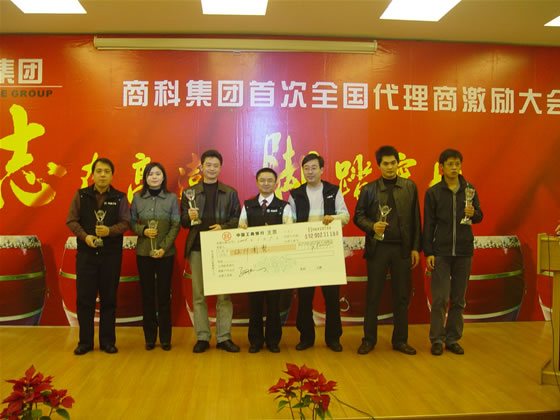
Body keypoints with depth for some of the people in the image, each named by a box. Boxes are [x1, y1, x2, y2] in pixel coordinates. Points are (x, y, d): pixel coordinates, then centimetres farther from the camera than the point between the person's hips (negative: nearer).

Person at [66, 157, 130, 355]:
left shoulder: (119, 198, 4)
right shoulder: (81, 195, 5)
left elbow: (125, 222, -2)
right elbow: (71, 220, 2)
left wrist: (110, 230, -21)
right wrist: (84, 236, -14)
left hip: (112, 255, 0)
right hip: (86, 253, 1)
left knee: (109, 299, 6)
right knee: (84, 298, 3)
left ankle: (107, 341, 17)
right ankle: (85, 341, 16)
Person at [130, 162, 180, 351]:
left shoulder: (172, 198, 2)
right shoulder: (137, 198, 6)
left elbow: (176, 225, -1)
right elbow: (131, 222, 9)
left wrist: (164, 247, -11)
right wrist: (143, 230, -12)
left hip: (165, 253, -1)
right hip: (144, 252, 1)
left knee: (164, 293, 3)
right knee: (147, 294, 6)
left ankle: (165, 337, 13)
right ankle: (150, 337, 16)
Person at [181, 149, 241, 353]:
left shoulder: (230, 192, 11)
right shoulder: (189, 193, 11)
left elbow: (237, 219, 7)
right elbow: (184, 222, 9)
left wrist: (223, 226, -12)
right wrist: (190, 217, -14)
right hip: (197, 248, 0)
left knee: (224, 294, 1)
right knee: (199, 294, 3)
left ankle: (224, 337, 10)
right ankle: (202, 338, 12)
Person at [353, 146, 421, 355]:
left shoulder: (410, 187, 6)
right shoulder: (369, 189, 4)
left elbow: (415, 220, 6)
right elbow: (358, 216, 5)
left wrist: (416, 247, 2)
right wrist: (372, 226, -15)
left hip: (402, 248, 1)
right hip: (378, 247, -1)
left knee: (402, 296, 8)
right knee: (373, 295, 5)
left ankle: (400, 340, 21)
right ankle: (369, 339, 17)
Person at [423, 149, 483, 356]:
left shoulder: (469, 190, 6)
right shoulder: (433, 192, 0)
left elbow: (479, 216, 10)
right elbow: (428, 224, 0)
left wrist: (473, 213, -14)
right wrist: (428, 252, -4)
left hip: (463, 251, 3)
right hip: (441, 252, -2)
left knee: (458, 299, 8)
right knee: (440, 298, -3)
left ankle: (453, 338, 19)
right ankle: (437, 339, 10)